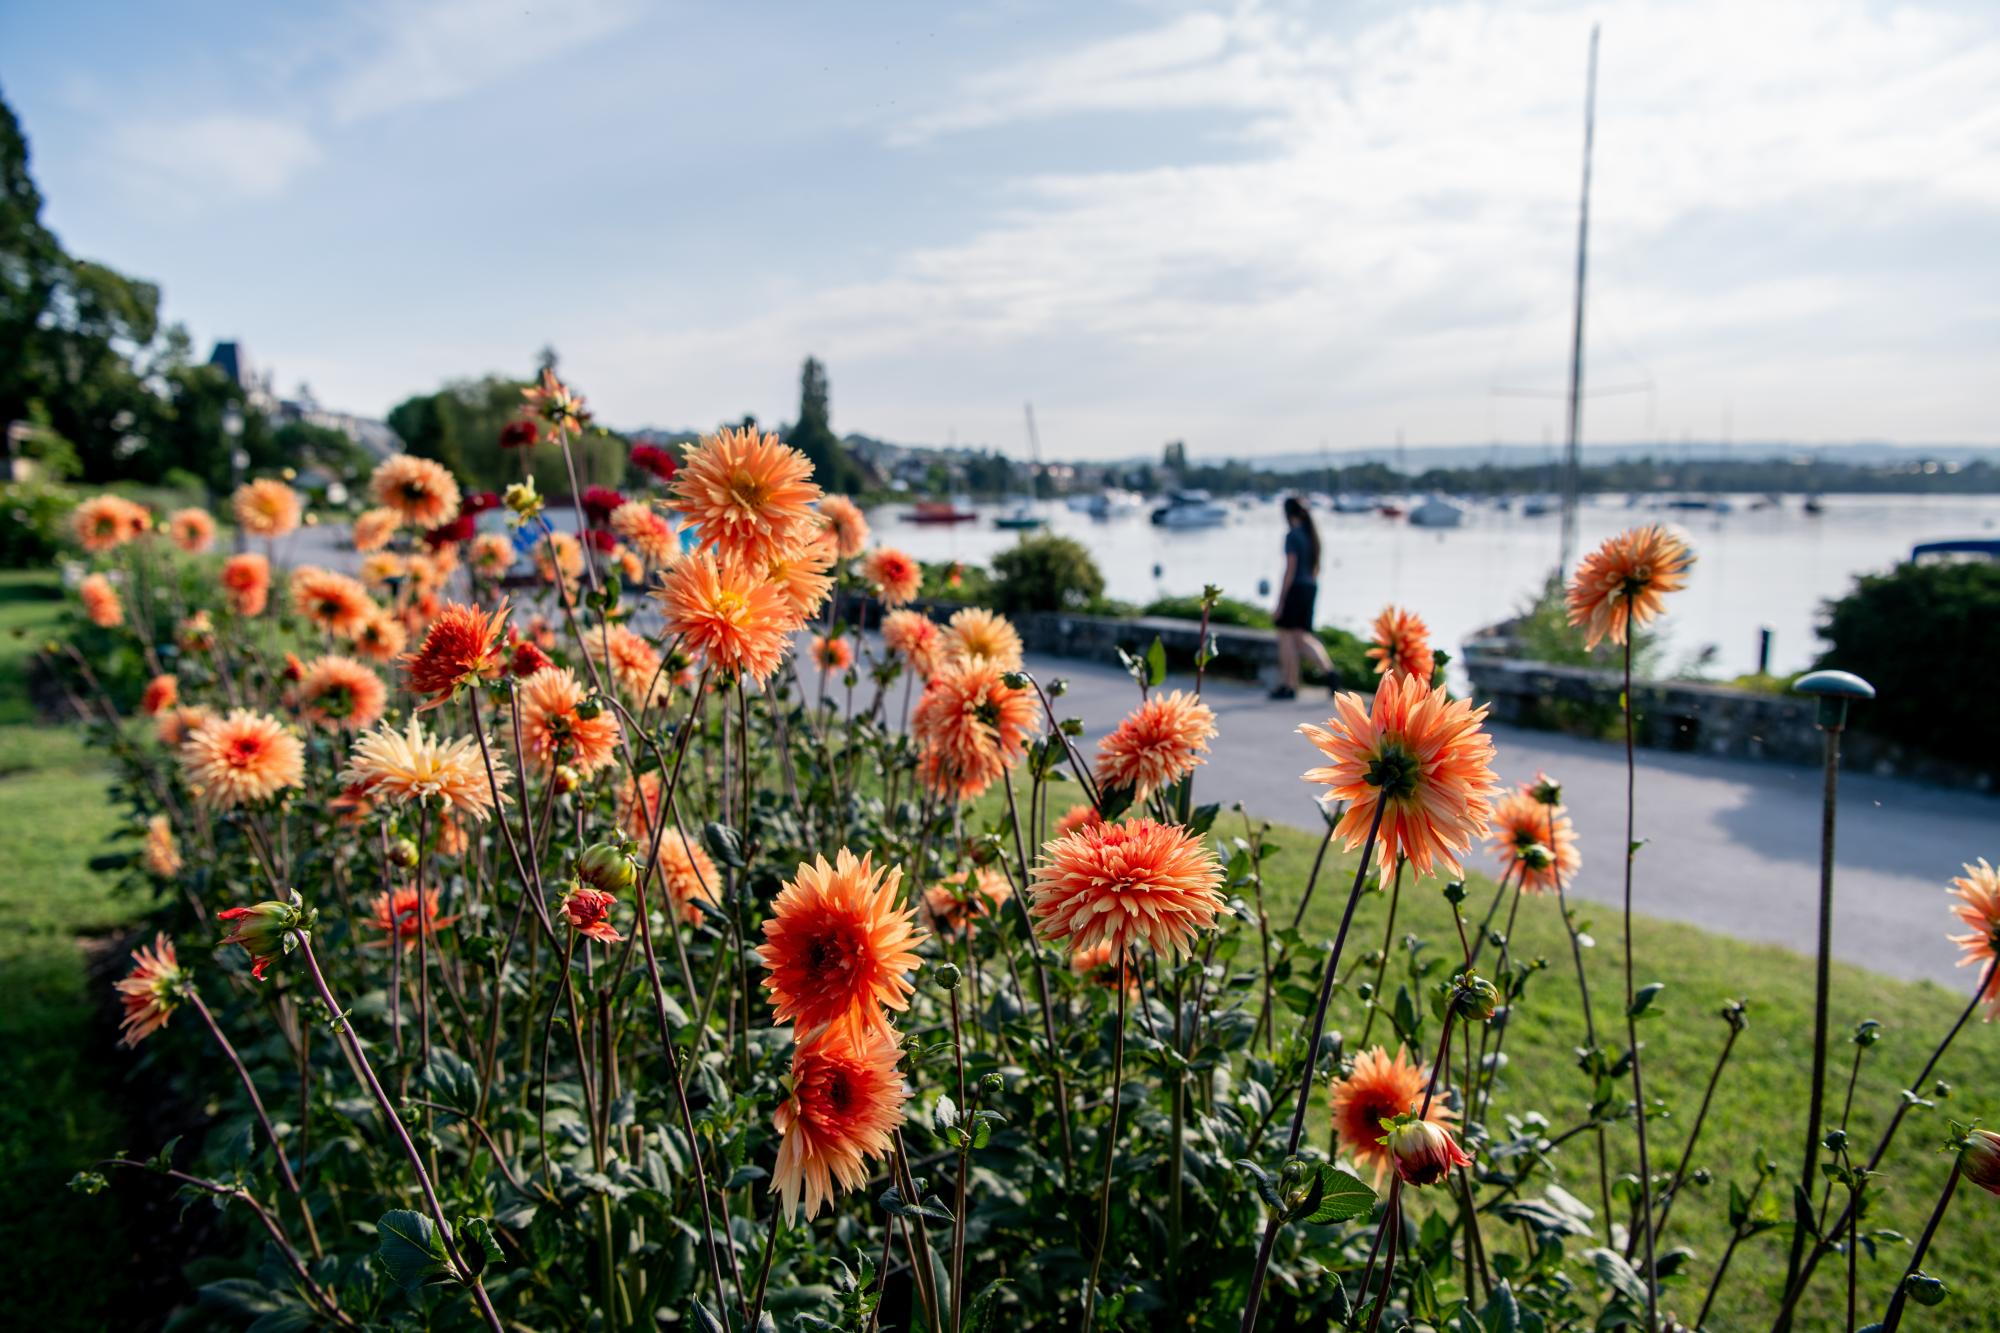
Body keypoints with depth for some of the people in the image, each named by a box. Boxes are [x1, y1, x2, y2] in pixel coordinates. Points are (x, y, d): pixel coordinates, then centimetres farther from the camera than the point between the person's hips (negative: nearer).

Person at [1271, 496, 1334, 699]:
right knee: (1301, 636, 12)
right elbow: (1316, 567, 16)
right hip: (1311, 588, 8)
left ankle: (1289, 686, 5)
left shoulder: (1292, 535, -13)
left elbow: (1290, 569, -16)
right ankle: (1327, 670, -5)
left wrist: (1280, 600, -14)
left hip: (1295, 588, -8)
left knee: (1286, 636, 1)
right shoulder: (1312, 534, 12)